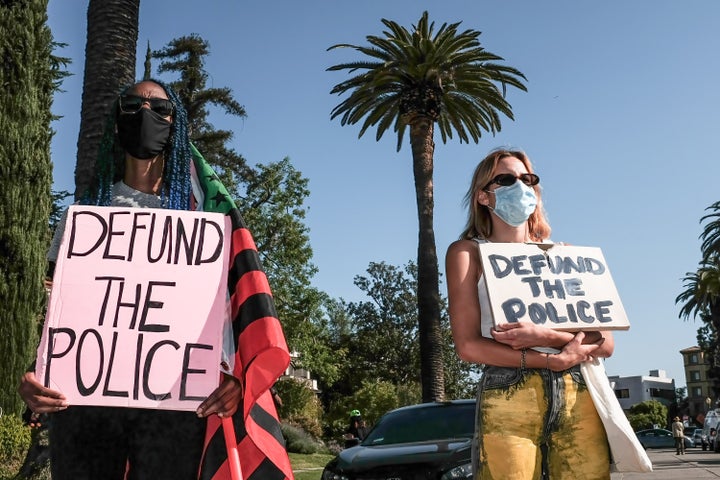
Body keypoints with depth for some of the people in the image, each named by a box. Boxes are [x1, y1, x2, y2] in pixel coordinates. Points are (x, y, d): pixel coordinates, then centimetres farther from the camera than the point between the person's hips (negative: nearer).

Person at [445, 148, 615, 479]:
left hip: (579, 395, 4)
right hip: (507, 396, -3)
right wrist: (554, 359, -10)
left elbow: (605, 343, 8)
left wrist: (544, 336, -11)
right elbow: (468, 345, -5)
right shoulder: (468, 252, 7)